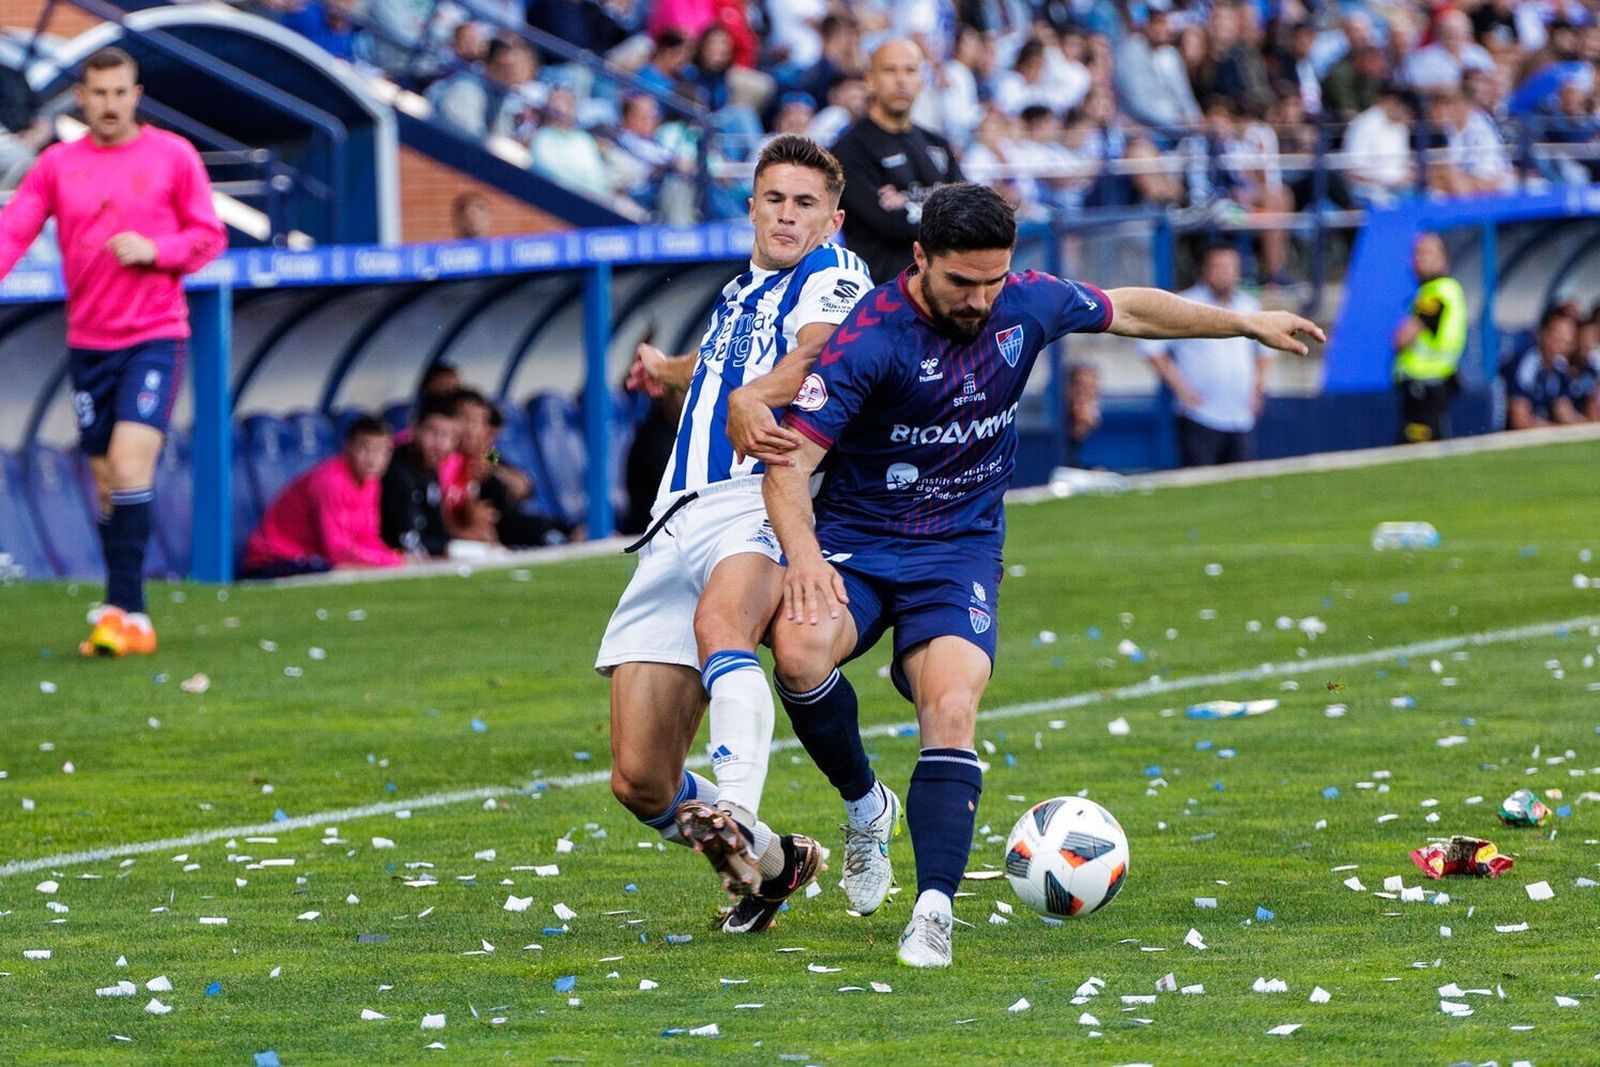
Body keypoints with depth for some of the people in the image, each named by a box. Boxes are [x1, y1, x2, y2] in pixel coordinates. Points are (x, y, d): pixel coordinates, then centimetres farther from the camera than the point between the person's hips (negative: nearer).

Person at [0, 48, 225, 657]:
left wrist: (155, 250, -15)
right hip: (88, 342, 3)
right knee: (106, 481, 5)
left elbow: (210, 236, 3)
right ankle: (128, 618, 13)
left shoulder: (173, 156, 1)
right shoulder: (58, 165, 6)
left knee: (130, 464, -18)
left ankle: (123, 611, -20)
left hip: (155, 336, -3)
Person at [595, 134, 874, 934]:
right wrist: (671, 371, 66)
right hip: (678, 527, 7)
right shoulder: (738, 295, 26)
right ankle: (770, 863, 22)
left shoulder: (835, 277, 3)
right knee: (638, 781, -2)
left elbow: (820, 354, -20)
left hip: (765, 505, -7)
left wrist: (749, 398, -38)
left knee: (720, 617, -43)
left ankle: (737, 820, -60)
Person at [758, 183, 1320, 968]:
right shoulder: (868, 337, -20)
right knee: (800, 647, -32)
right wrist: (802, 553, -39)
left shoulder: (1029, 306, -4)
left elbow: (1131, 311, 17)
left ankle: (933, 910, -30)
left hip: (961, 549, 2)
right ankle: (866, 806, -5)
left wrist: (1248, 323, 23)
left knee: (952, 709, -23)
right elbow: (789, 463, -22)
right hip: (854, 540, -2)